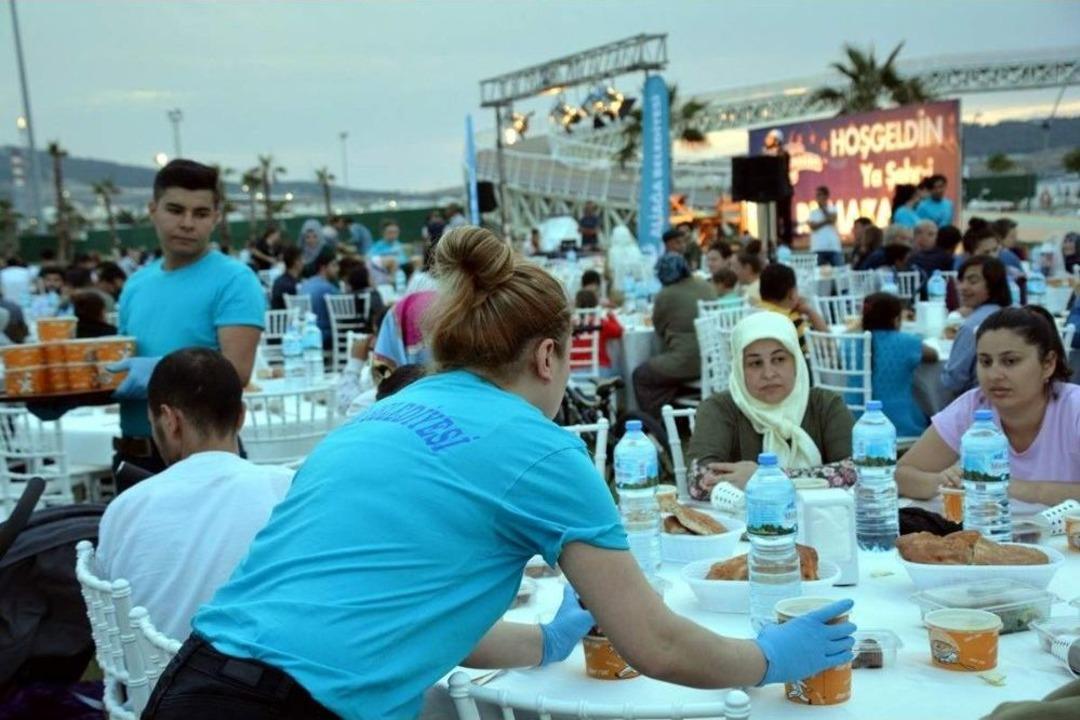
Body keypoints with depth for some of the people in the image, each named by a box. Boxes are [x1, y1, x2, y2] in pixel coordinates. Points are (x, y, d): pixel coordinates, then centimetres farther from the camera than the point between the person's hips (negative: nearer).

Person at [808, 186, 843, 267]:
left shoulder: (833, 209, 11)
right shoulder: (813, 212, 13)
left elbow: (832, 219, -9)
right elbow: (813, 226, -2)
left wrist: (823, 208, -1)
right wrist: (826, 221, -8)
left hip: (834, 247, -1)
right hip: (818, 248, 1)